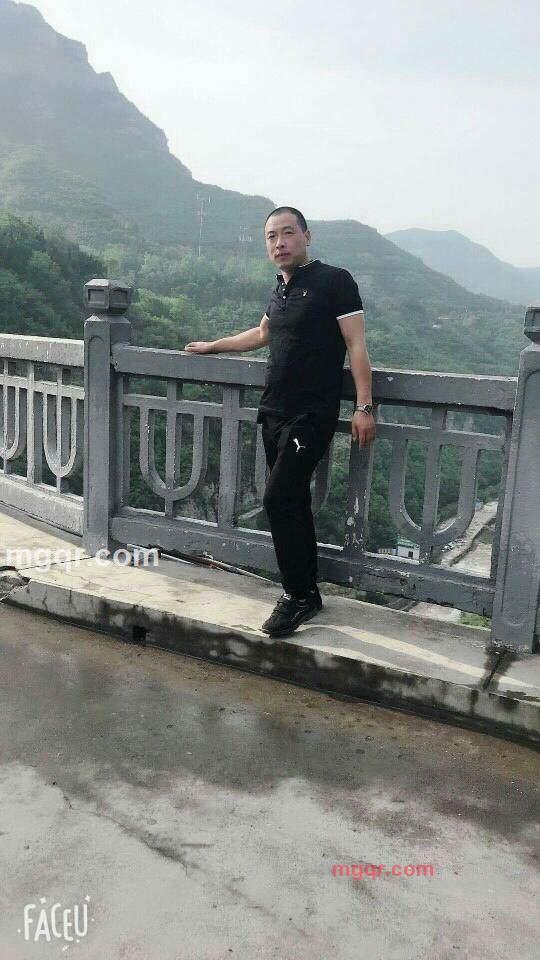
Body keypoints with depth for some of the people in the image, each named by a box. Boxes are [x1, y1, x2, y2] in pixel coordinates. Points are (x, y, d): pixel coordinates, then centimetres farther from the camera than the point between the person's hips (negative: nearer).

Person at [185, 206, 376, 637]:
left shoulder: (334, 280, -6)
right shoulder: (281, 290, 16)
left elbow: (356, 345, -11)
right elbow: (261, 334, 35)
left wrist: (364, 407, -18)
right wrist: (213, 346, 41)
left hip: (312, 415, -7)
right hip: (275, 413, 8)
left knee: (279, 500, -13)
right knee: (293, 504, 10)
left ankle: (297, 596, 1)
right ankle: (306, 594, 20)